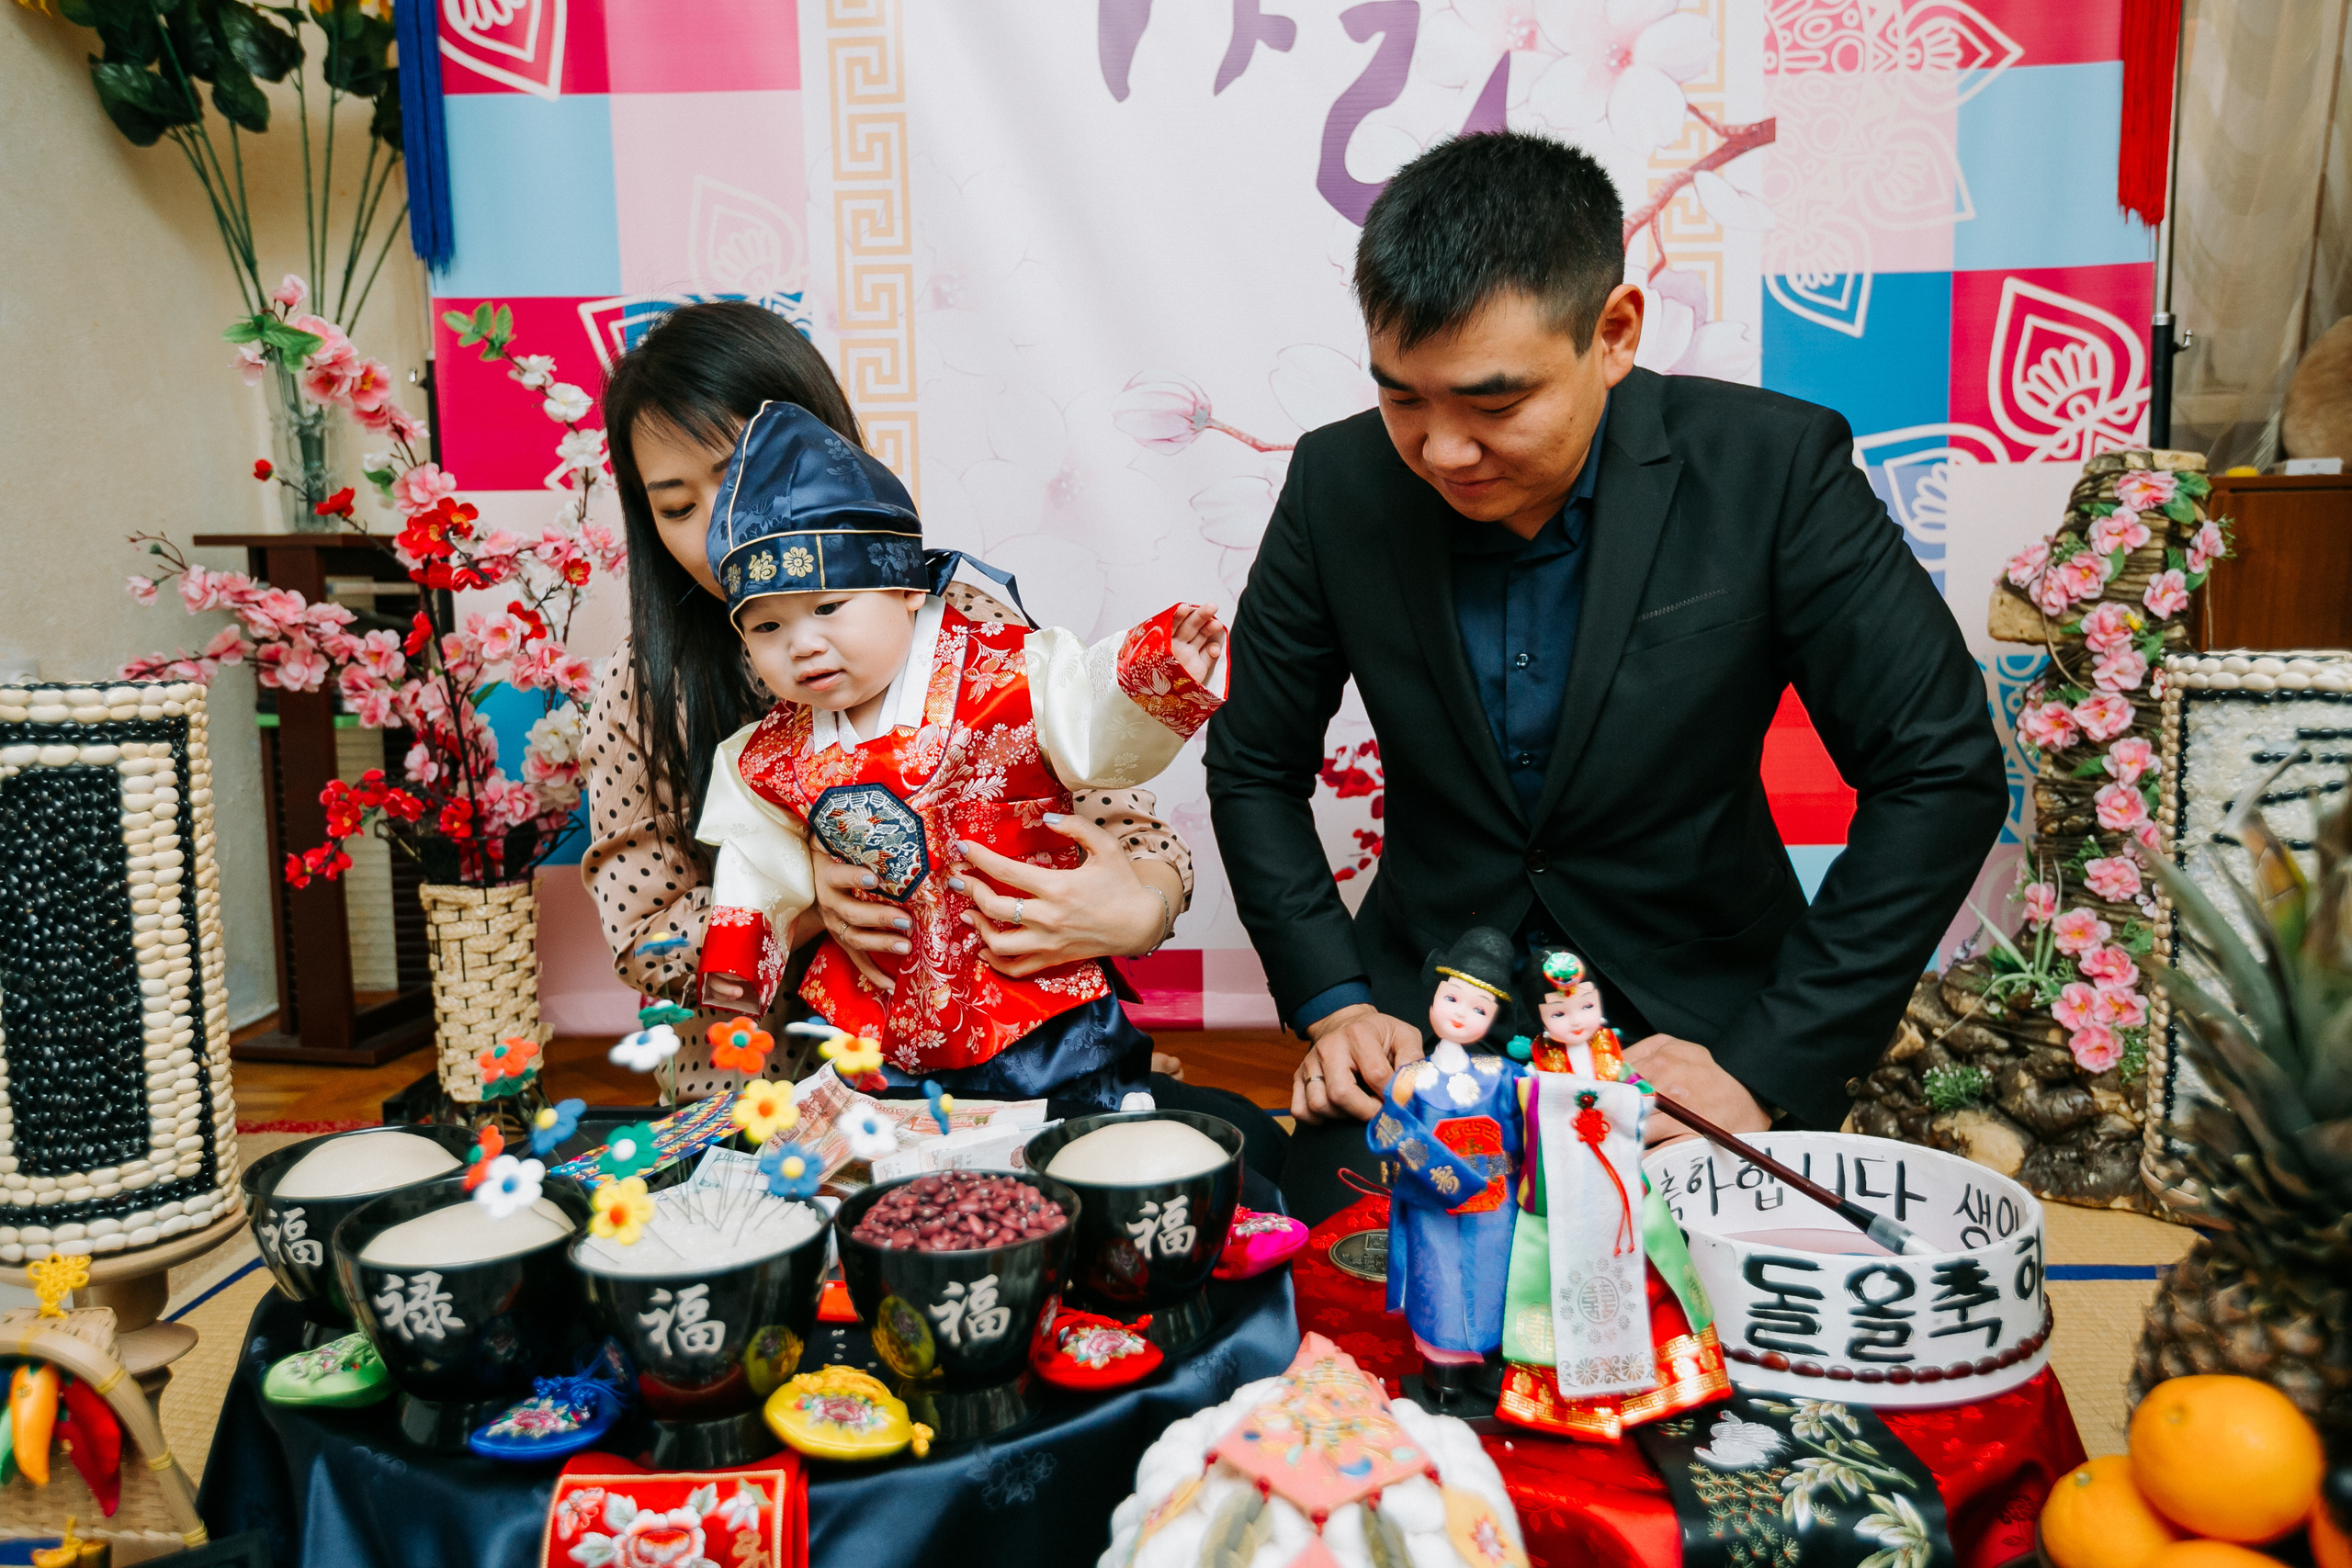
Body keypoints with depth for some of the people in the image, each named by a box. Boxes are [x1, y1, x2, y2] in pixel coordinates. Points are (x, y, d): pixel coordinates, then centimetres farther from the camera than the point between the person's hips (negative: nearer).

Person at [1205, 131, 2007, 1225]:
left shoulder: (1772, 469, -13)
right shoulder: (1340, 484, -6)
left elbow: (1942, 774, -10)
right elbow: (1255, 767, 5)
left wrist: (1770, 1063, -14)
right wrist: (1331, 1004, -6)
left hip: (1689, 1020, -1)